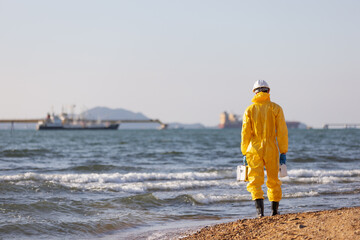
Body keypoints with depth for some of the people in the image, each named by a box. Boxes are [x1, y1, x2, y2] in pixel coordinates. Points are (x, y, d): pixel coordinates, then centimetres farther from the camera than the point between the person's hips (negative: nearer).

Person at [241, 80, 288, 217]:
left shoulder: (250, 110, 0)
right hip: (271, 149, 1)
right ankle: (275, 212, 25)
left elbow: (245, 133, -2)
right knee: (273, 181, 16)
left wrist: (244, 153, 5)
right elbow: (282, 132, -4)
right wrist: (283, 152, 0)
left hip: (254, 150, -1)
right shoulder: (276, 108, -1)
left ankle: (260, 210, -21)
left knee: (255, 181, -3)